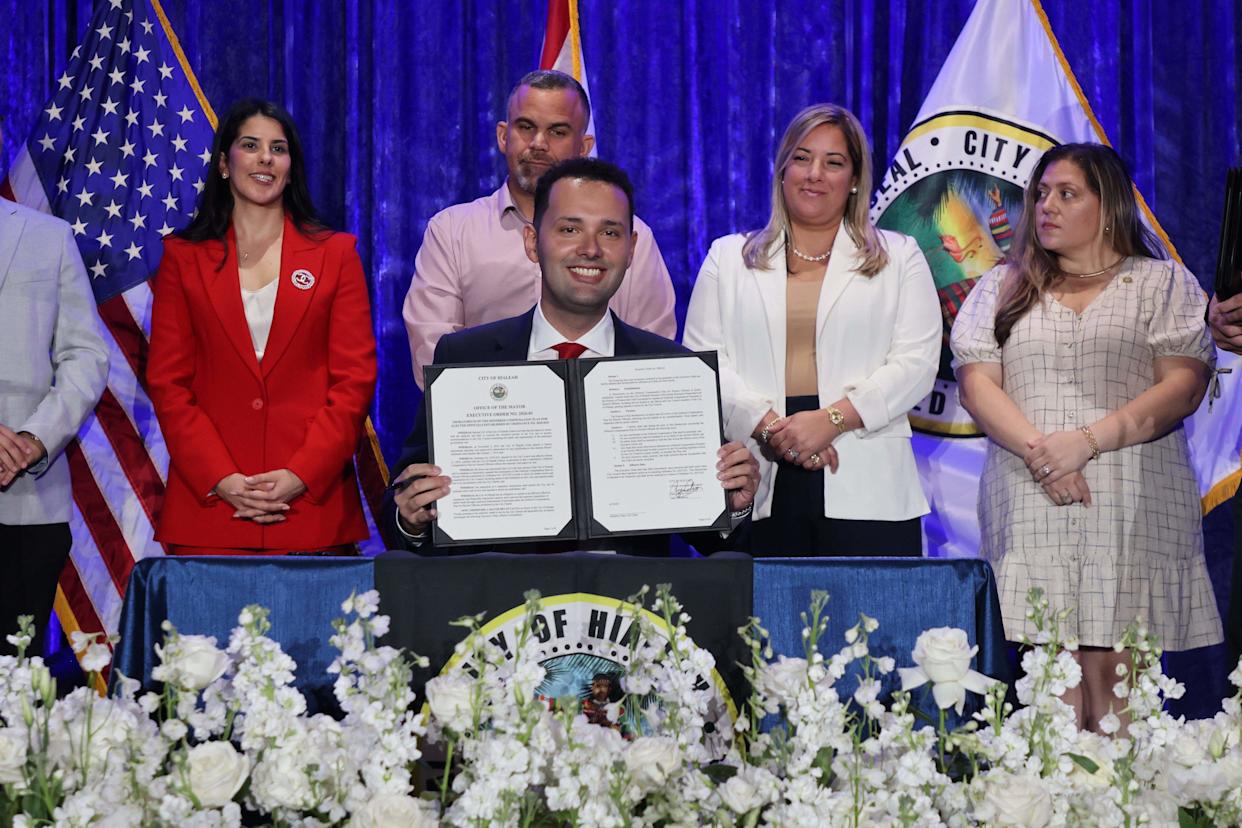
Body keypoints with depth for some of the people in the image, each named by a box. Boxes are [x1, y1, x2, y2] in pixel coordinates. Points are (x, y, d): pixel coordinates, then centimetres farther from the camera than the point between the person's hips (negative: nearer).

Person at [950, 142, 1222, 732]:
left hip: (1132, 507, -1)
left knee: (1113, 674, -7)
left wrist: (1089, 440, -13)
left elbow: (1185, 386, 0)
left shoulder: (1164, 284, 12)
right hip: (1031, 504, 2)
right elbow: (976, 382, 6)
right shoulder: (1002, 288, 18)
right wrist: (1037, 450, -11)